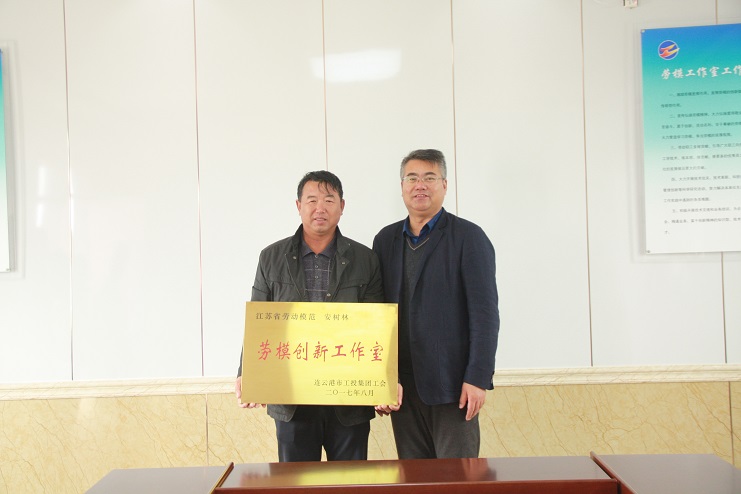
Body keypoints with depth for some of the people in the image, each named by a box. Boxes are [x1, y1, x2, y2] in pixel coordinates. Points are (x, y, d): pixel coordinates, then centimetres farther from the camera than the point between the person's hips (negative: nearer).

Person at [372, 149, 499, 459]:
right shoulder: (385, 240, 11)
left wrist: (477, 378, -12)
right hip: (402, 385, 4)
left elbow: (485, 313, -7)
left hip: (452, 385, -4)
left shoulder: (468, 237, -2)